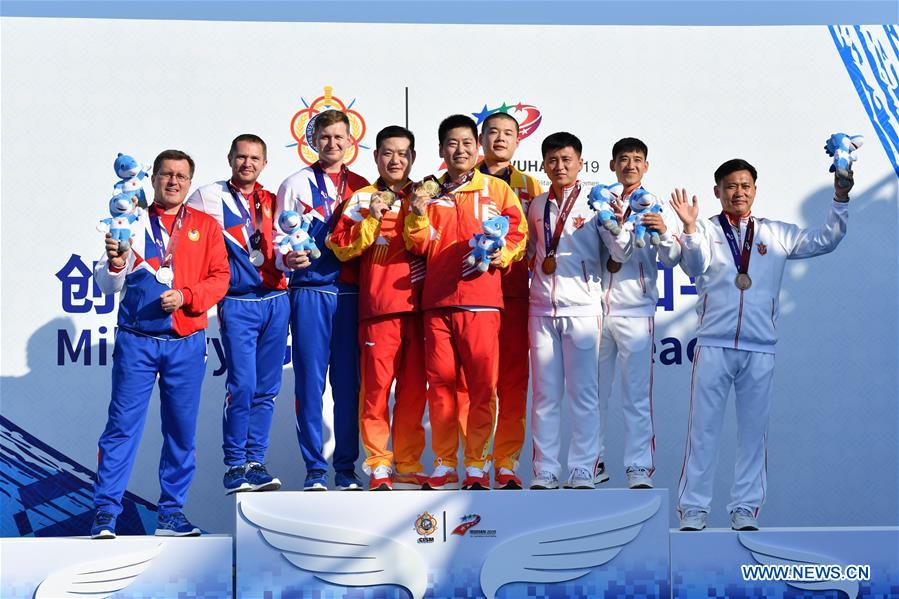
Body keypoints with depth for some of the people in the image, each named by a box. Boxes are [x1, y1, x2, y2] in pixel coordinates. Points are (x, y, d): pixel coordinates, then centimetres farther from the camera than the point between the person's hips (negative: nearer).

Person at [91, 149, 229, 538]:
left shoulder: (205, 226, 10)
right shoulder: (132, 222, 7)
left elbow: (219, 278, 4)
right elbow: (108, 285, 4)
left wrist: (186, 296, -12)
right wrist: (114, 264, -17)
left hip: (186, 344, 1)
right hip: (136, 341, -1)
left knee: (182, 430, 4)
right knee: (122, 425, -5)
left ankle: (172, 513, 13)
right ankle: (105, 513, -3)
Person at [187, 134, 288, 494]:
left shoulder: (270, 201, 15)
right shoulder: (208, 197, 2)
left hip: (276, 301, 4)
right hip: (238, 304, -4)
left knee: (267, 389, 5)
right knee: (242, 385, -12)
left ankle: (255, 462, 12)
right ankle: (234, 466, -1)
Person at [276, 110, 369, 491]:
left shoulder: (361, 187, 14)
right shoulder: (296, 185, 7)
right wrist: (288, 258, -16)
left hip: (351, 294, 2)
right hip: (310, 291, -2)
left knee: (348, 382, 3)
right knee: (310, 381, -3)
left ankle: (346, 469, 10)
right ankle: (315, 470, 3)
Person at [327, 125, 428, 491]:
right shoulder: (363, 199, 8)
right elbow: (342, 247, -1)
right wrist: (372, 218, -11)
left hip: (417, 305, 3)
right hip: (378, 308, -2)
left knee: (414, 390, 4)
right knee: (376, 387, -6)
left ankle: (408, 467, 12)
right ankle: (378, 467, 1)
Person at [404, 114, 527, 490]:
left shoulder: (497, 190, 9)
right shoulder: (428, 193, 14)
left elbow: (519, 233, 9)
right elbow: (418, 246, 10)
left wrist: (503, 255, -9)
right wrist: (418, 215, -7)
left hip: (481, 300, -2)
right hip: (437, 300, 2)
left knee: (482, 385, -3)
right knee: (440, 382, 1)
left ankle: (477, 466, 5)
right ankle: (444, 465, 10)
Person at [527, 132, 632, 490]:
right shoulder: (537, 206, 13)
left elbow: (621, 254, -5)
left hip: (582, 309, -4)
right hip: (542, 309, 4)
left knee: (583, 394, -1)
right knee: (545, 394, 5)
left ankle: (582, 471, 3)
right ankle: (544, 471, 9)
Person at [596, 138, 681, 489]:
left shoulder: (658, 208, 8)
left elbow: (671, 260, 1)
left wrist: (664, 233, -19)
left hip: (636, 311, -2)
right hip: (597, 308, 2)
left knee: (637, 394, -6)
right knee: (593, 392, 5)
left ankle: (639, 470, -3)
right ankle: (594, 463, 14)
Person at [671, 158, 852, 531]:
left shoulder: (776, 234, 12)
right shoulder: (706, 230, 6)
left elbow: (825, 240, 9)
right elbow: (694, 266, -10)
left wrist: (840, 199, -2)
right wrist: (689, 227, -25)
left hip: (760, 350, 2)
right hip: (714, 346, -2)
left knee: (753, 430, 3)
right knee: (703, 429, -1)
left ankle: (745, 509, 9)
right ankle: (693, 509, 3)